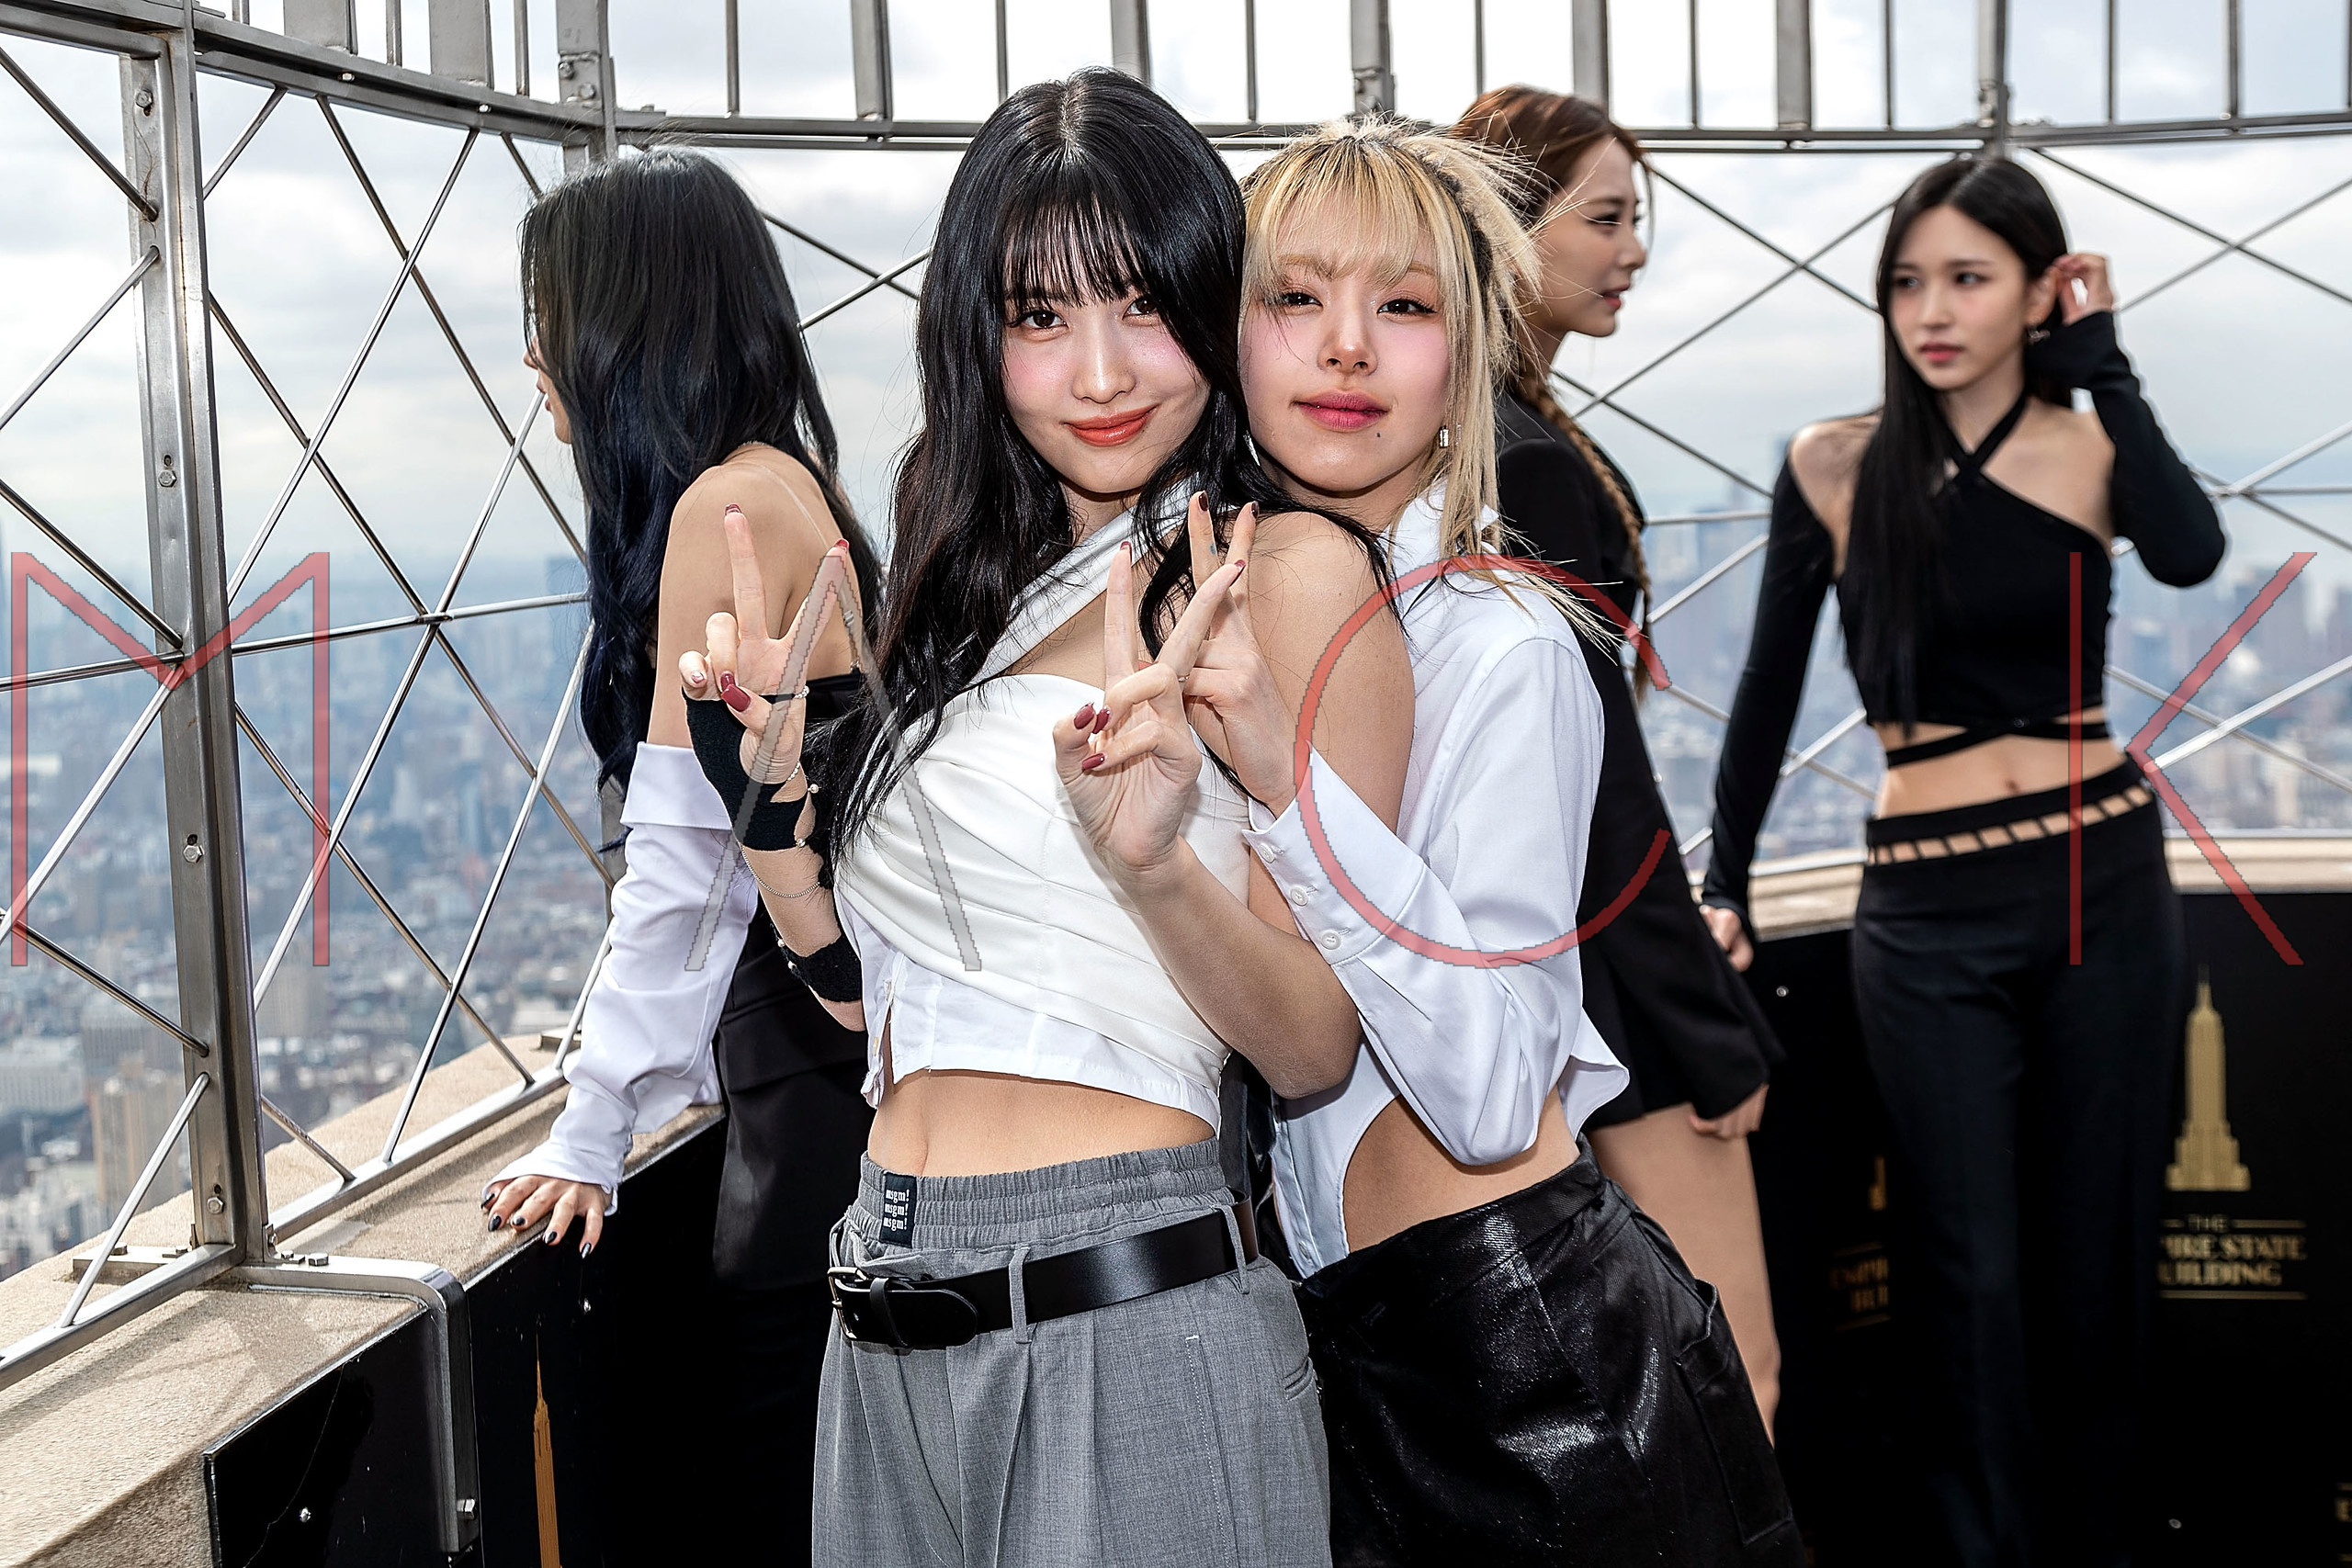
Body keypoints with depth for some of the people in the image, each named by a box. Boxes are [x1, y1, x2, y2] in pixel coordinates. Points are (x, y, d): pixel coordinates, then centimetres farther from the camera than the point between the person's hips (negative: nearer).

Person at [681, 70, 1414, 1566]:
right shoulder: (974, 588, 12)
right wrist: (769, 781, 2)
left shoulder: (1292, 571, -9)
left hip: (1128, 1318, -6)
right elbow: (873, 993, 14)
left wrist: (1155, 864, -27)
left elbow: (1316, 1043, -11)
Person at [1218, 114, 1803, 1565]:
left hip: (1528, 1338, -6)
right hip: (1338, 1334, 7)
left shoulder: (1501, 647, -15)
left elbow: (1491, 1092, -23)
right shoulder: (1236, 613, 5)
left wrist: (1289, 783, -31)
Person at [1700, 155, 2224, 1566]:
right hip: (1929, 914, -1)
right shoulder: (1839, 464, -2)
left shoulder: (2095, 449, 0)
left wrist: (2102, 359, -14)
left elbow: (2192, 553, -22)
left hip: (2108, 884, 1)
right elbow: (1771, 690, 4)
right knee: (1976, 1275, 3)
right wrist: (1726, 883, 5)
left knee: (2098, 1261, 10)